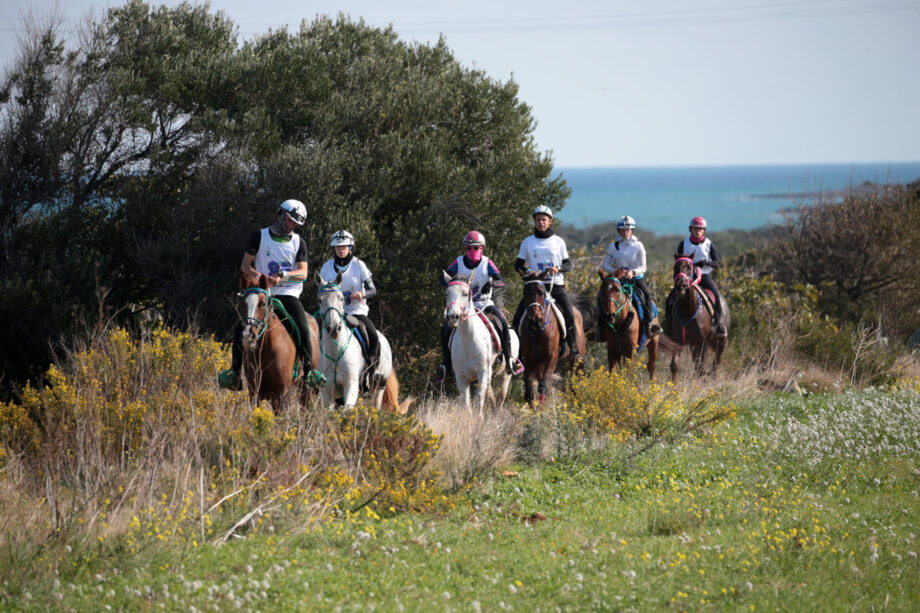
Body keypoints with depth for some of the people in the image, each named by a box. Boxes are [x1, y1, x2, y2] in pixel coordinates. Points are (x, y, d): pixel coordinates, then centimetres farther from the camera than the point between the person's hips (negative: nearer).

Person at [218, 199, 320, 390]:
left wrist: (283, 276, -20)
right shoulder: (260, 236, 5)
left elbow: (303, 273, -1)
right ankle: (235, 372, -9)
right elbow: (245, 264, 3)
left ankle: (309, 370, -11)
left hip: (288, 294, 0)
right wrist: (254, 274, -20)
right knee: (241, 326, -17)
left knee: (302, 328, -22)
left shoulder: (298, 243, 7)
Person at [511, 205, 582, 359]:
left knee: (569, 316, -15)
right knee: (517, 318, -10)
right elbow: (518, 264, 11)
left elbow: (568, 264, 10)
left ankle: (574, 350, -4)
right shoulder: (527, 242, 9)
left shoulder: (558, 241, 8)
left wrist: (558, 268, -11)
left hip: (556, 285, -1)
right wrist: (525, 272, -11)